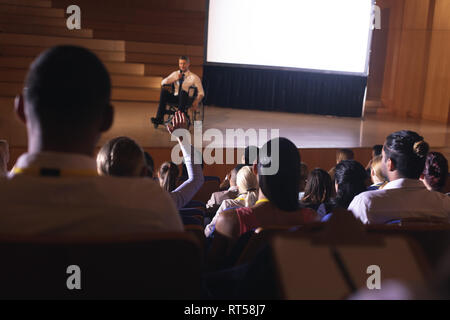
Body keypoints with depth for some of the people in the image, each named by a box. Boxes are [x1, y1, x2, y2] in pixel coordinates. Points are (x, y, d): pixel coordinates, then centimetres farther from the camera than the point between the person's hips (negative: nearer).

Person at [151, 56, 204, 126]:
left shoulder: (194, 77, 4)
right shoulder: (175, 74, 16)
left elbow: (201, 93, -1)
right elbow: (163, 83, 7)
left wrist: (197, 101, -22)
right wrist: (175, 78, -5)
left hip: (187, 98, -3)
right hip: (175, 98, 4)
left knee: (183, 91, -37)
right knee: (164, 91, -24)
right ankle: (159, 118, -30)